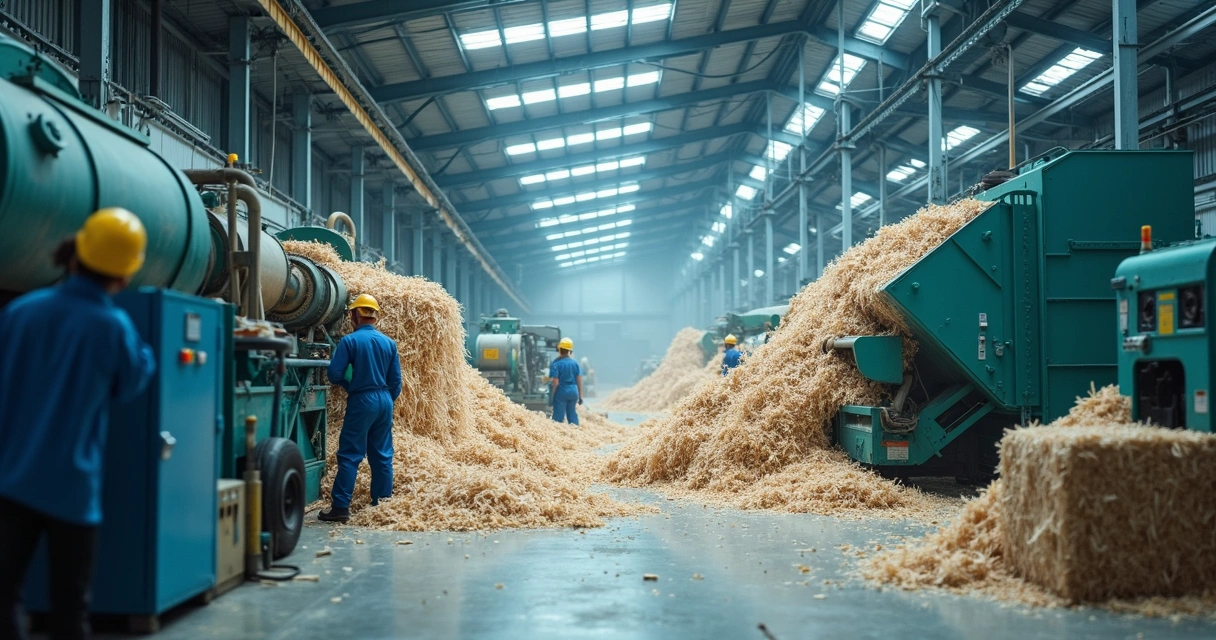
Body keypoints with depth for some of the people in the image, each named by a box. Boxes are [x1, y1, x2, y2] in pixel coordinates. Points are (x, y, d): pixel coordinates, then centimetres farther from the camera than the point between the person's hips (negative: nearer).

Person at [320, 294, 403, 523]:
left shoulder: (350, 341, -9)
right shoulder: (388, 343, 6)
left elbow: (334, 373, -10)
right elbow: (396, 380, 8)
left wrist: (347, 384, 10)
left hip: (362, 401, -5)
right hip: (385, 401, 5)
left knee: (350, 455, -3)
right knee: (382, 455, 11)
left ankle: (340, 507, -5)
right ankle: (382, 502, 14)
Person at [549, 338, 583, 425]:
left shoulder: (556, 364, -10)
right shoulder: (575, 363, 6)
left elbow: (555, 383, -14)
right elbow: (579, 381, 7)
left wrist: (551, 396, -6)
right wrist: (580, 396, 13)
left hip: (561, 392, -5)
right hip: (573, 392, 5)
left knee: (558, 417, 0)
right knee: (572, 414, 13)